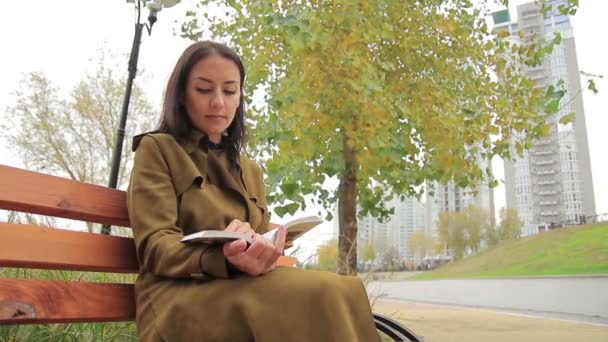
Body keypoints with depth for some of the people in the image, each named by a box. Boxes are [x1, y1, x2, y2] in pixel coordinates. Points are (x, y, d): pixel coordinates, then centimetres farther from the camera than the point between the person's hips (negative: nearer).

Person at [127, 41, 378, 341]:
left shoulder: (250, 170, 23)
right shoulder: (156, 150, 5)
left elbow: (260, 240, 16)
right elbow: (156, 246, -7)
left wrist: (258, 255, -11)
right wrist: (224, 259, -28)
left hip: (240, 290, 5)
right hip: (181, 300, -5)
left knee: (342, 291, -29)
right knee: (319, 298, -33)